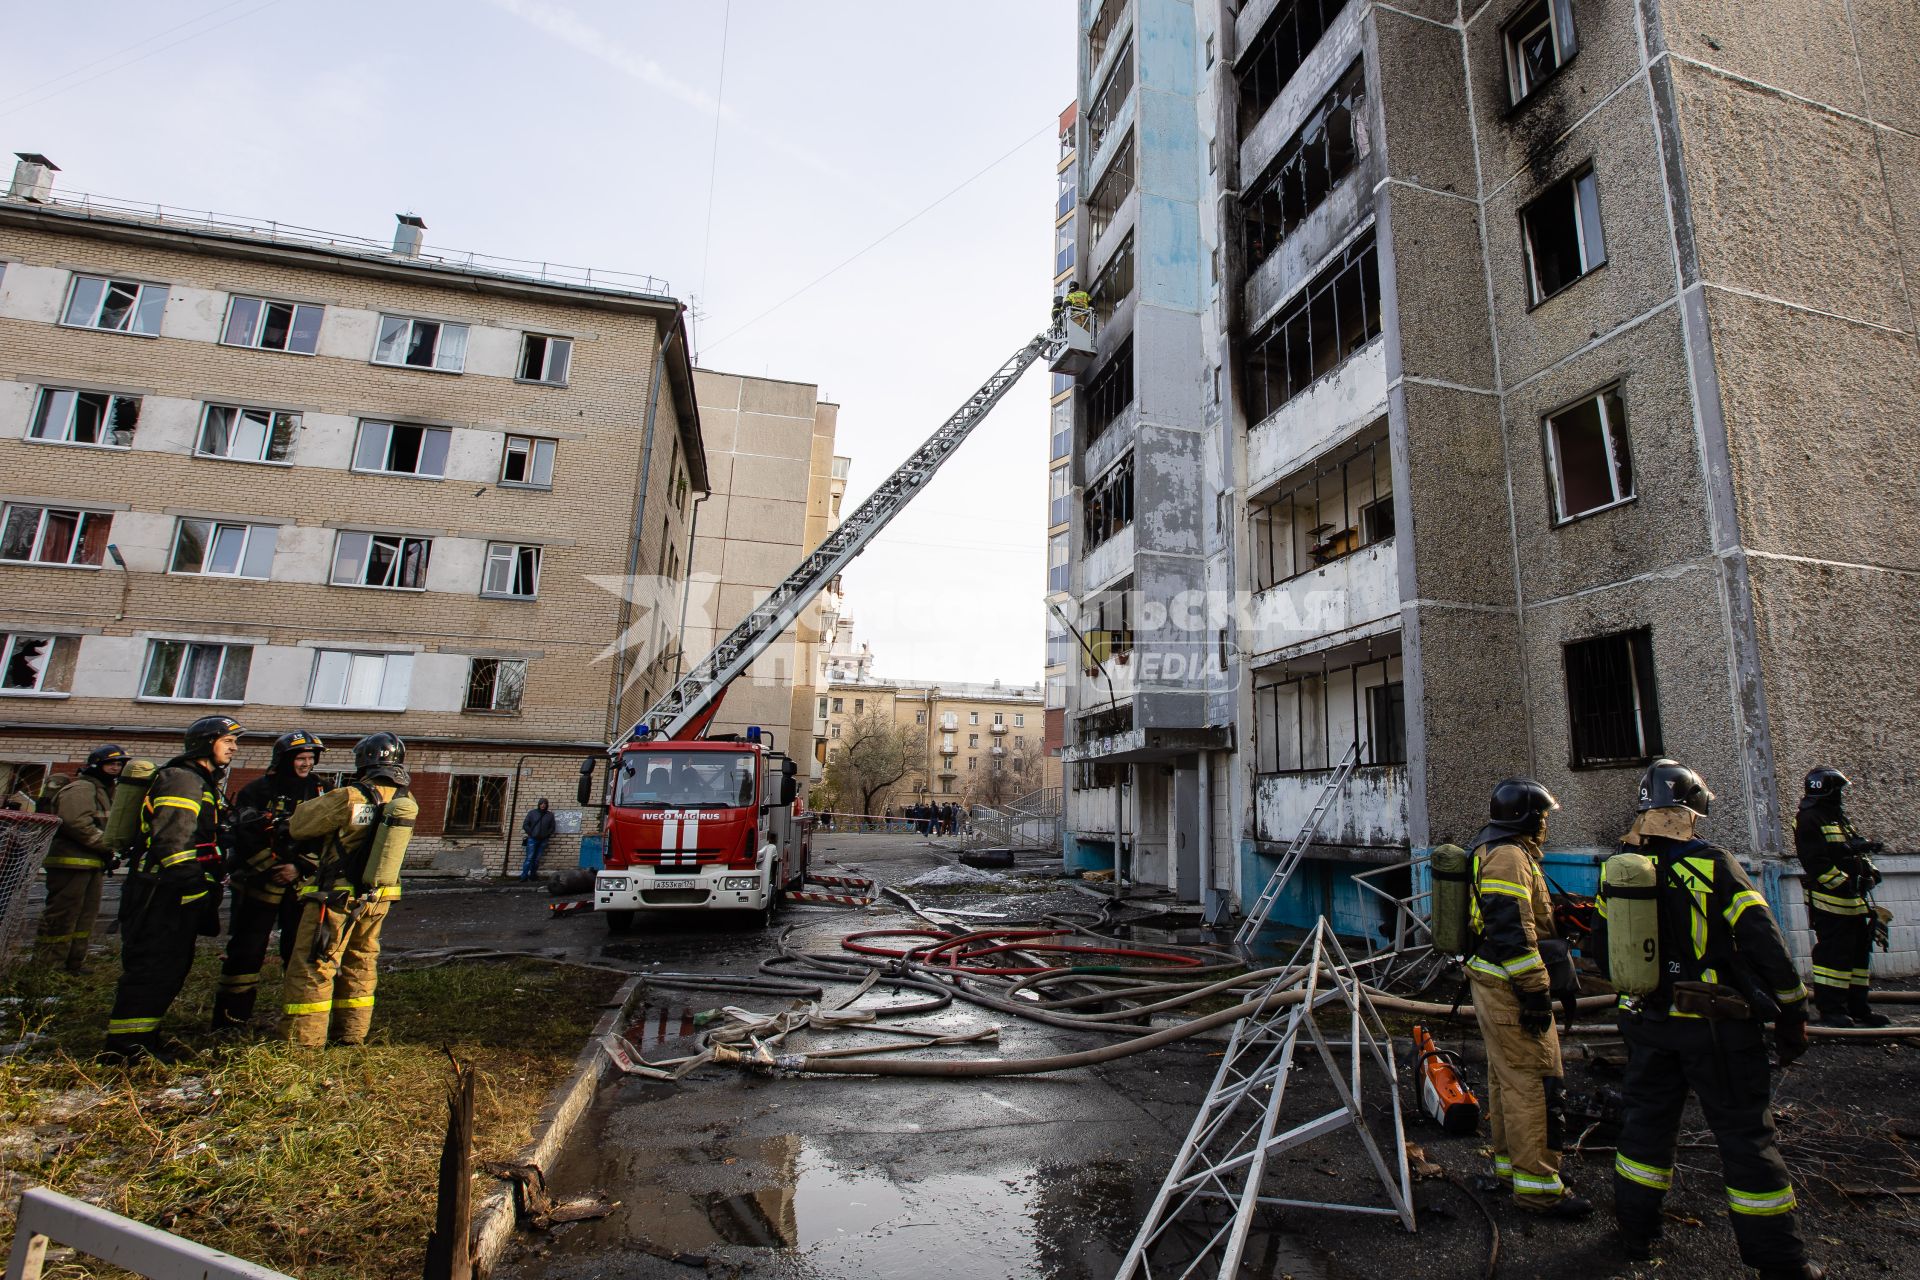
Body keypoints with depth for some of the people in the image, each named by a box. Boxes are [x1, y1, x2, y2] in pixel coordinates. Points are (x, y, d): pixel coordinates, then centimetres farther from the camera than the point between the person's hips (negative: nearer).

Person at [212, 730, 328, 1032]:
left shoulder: (319, 792, 6)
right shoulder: (258, 790, -3)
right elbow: (245, 837, -10)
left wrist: (299, 868, -10)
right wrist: (274, 869, -14)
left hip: (302, 884, 3)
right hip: (259, 882, -3)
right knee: (247, 949, 1)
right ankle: (230, 1017, 12)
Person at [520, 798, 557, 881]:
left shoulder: (550, 815, 6)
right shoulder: (532, 812, 2)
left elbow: (552, 827, 8)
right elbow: (525, 825, 2)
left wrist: (547, 835, -3)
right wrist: (531, 833, -5)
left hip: (543, 841, 2)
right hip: (532, 839, -2)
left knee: (537, 860, 5)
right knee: (529, 858, -6)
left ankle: (532, 876, 13)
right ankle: (524, 876, -2)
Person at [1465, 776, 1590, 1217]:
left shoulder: (1490, 852, 16)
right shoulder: (1509, 856, -18)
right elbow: (1513, 931, -24)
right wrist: (1536, 993, -21)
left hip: (1491, 983, 11)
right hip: (1510, 988, -11)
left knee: (1506, 1077, 19)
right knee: (1536, 1082, -4)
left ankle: (1510, 1164, 30)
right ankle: (1536, 1184, 3)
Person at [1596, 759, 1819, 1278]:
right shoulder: (1714, 865, -12)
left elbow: (1602, 947, 9)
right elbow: (1764, 943, -13)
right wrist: (1792, 1012, -3)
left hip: (1647, 1021, 4)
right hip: (1715, 1023, -4)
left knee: (1646, 1121, 16)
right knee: (1745, 1135, 8)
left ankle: (1636, 1232, 26)